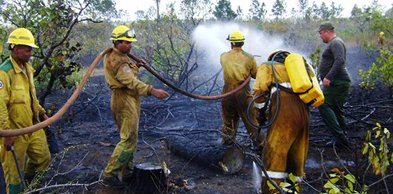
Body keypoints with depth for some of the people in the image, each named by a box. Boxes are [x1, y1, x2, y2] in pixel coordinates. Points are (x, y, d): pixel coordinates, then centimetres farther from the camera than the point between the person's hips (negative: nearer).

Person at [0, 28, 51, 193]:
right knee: (14, 171, 6)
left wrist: (41, 113, 21)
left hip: (33, 127, 8)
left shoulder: (27, 68, 9)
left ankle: (28, 180, 41)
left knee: (44, 158, 17)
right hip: (15, 131, -8)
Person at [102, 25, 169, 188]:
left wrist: (135, 66, 6)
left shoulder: (119, 56, 14)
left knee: (130, 138, 15)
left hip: (129, 101, 11)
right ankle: (109, 175, -2)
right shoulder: (116, 60, -20)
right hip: (125, 102, -11)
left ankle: (127, 173, 24)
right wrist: (152, 91, -43)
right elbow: (131, 82, -33)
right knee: (128, 140, -8)